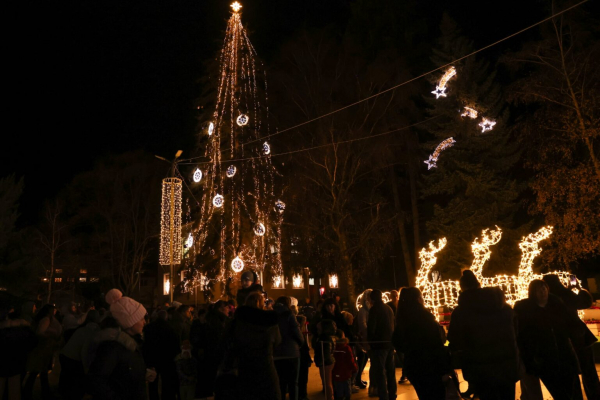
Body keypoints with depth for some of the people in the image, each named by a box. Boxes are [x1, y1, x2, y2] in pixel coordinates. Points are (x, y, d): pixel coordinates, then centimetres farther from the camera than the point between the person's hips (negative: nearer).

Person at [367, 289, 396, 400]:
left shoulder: (374, 309, -13)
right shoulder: (389, 308, 9)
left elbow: (371, 328, -16)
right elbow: (392, 325, 14)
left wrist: (369, 341, -4)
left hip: (379, 344, -8)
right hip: (390, 343, 8)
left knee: (379, 372, -3)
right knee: (390, 370, 17)